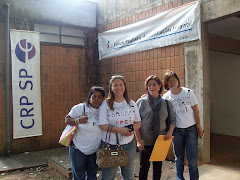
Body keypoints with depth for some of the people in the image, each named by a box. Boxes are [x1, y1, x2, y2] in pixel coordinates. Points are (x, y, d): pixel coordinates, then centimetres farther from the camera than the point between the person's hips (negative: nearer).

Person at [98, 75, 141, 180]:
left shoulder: (132, 104, 6)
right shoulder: (106, 104, -4)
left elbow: (138, 122, 9)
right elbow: (102, 125, -10)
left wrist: (132, 129, -12)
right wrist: (120, 130, -21)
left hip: (128, 144, 3)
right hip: (110, 145, -3)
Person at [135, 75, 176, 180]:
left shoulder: (166, 102, 6)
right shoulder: (141, 102, -2)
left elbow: (172, 119, 11)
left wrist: (170, 131, -8)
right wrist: (138, 140, -11)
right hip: (145, 141, -2)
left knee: (158, 167, 14)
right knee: (144, 167, 8)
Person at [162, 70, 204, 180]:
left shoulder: (188, 92, -3)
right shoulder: (166, 97, -1)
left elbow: (196, 111, -1)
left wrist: (199, 128, -1)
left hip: (191, 129, -1)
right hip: (176, 130, 1)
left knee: (193, 160, 1)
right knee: (179, 159, 10)